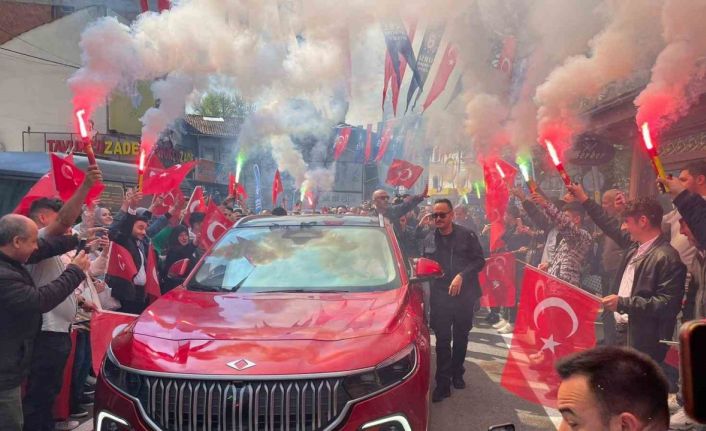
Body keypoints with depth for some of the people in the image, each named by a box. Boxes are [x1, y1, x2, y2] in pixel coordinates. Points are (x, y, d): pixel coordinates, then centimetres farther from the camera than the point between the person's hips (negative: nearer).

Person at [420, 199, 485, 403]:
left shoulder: (467, 235, -3)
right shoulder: (429, 239, 6)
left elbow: (479, 261, -5)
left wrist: (461, 275, -16)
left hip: (464, 295, -1)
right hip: (439, 296, 1)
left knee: (461, 337, 15)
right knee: (442, 340, -1)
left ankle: (457, 374, 34)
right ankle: (443, 383, 4)